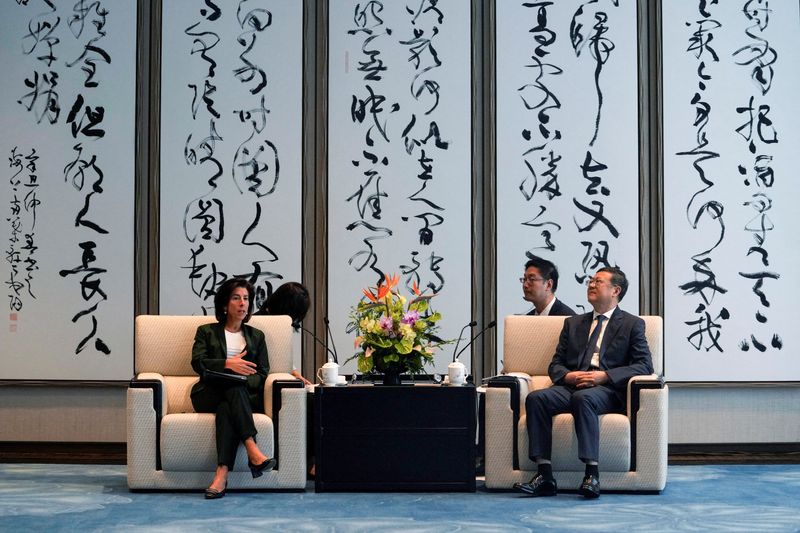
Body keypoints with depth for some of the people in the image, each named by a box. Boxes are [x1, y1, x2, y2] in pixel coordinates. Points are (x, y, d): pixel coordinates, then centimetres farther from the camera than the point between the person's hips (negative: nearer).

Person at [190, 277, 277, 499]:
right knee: (233, 387, -36)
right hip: (209, 395, -1)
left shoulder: (256, 336, 22)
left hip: (246, 396, 1)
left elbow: (262, 374, 11)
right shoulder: (207, 331, 17)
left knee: (226, 408, -35)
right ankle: (253, 452, -51)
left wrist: (243, 380, -12)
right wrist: (228, 364, -19)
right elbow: (197, 362, -2)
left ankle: (222, 474, -50)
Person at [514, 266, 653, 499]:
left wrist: (605, 375, -13)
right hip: (571, 386, 4)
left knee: (583, 397, -39)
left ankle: (592, 474, -40)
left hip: (607, 390, -4)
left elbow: (645, 365, 0)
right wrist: (567, 375, -5)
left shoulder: (632, 324, 12)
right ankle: (544, 475, -32)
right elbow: (555, 364, 21)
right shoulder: (573, 323, 25)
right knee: (535, 398, -27)